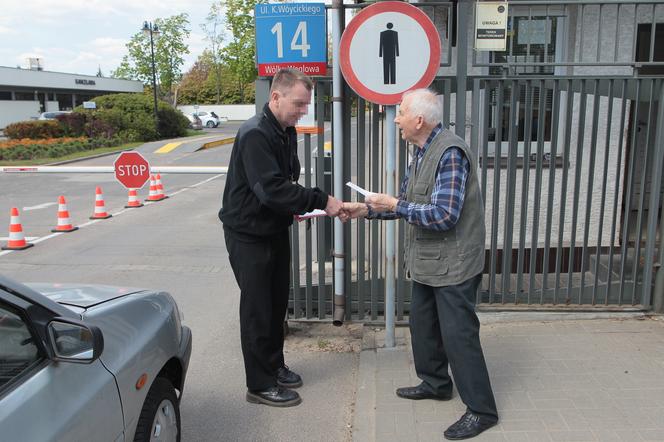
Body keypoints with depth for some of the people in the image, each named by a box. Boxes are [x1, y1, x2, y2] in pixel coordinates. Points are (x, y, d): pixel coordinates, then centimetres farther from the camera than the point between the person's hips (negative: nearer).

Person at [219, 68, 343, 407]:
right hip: (248, 235, -9)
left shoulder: (286, 131, 7)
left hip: (276, 229, 9)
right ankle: (260, 385, 14)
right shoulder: (254, 134, -23)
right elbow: (271, 188, -32)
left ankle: (275, 366, 34)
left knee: (277, 302, 17)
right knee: (257, 309, 0)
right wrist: (321, 201, -30)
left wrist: (295, 207, -1)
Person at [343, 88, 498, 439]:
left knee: (458, 334, -2)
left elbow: (443, 215, -28)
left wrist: (394, 205, -20)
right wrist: (366, 210, 6)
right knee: (422, 324, 20)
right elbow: (408, 202, 14)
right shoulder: (422, 153, 9)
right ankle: (435, 383, 40)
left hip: (452, 264, -10)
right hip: (428, 262, 10)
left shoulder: (449, 153, -21)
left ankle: (481, 409, 13)